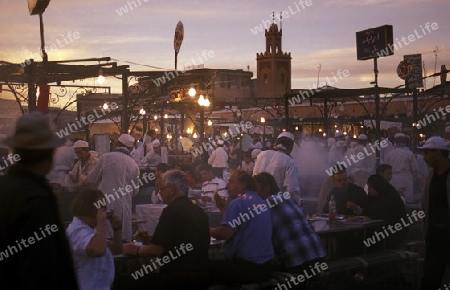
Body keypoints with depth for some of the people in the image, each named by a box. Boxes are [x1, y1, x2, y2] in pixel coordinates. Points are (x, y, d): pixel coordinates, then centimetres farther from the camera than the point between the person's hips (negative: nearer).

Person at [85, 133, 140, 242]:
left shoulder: (106, 157, -3)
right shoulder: (133, 164, 9)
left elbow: (91, 180, 5)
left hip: (107, 205, -4)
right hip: (125, 207, 4)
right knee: (125, 240, 9)